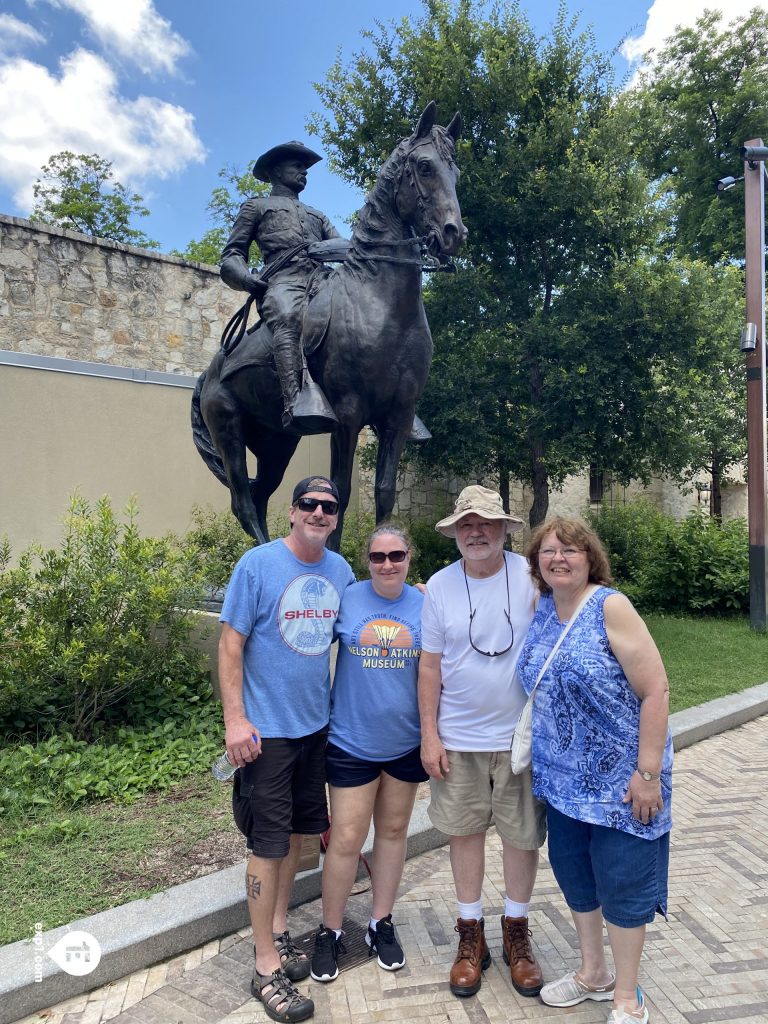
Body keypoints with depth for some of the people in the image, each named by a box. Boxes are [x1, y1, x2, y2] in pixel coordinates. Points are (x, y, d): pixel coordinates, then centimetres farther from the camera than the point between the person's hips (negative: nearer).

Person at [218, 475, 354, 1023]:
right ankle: (267, 968, 20)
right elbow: (231, 643, -13)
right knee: (269, 844, 3)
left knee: (296, 833, 18)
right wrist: (235, 719, -16)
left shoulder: (340, 570, 2)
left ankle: (277, 930, 39)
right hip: (267, 729, -6)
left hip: (317, 725, 6)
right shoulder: (257, 564, -14)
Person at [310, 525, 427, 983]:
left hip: (406, 741, 2)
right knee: (346, 839, 3)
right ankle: (331, 931, 26)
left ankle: (382, 924, 36)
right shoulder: (347, 599, -9)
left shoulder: (424, 604, -5)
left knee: (394, 830, 16)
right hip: (352, 740, -2)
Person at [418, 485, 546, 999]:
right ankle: (472, 935, 33)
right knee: (466, 831, 13)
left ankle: (517, 932, 35)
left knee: (523, 834, 12)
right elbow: (431, 663, 0)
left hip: (520, 733, -1)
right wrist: (429, 735, -1)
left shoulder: (531, 577, -9)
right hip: (458, 738, 1)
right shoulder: (440, 585, -4)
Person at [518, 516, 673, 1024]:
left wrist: (648, 773, -19)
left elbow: (656, 690, -19)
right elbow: (540, 685, 16)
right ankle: (593, 973, 41)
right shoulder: (542, 610, 0)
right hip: (564, 775, 6)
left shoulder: (610, 606, -18)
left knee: (620, 883, 8)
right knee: (573, 872, 18)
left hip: (618, 777, -6)